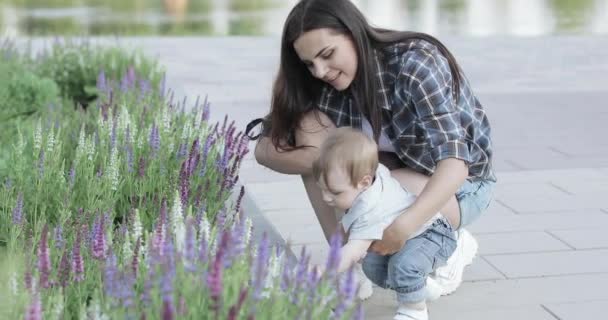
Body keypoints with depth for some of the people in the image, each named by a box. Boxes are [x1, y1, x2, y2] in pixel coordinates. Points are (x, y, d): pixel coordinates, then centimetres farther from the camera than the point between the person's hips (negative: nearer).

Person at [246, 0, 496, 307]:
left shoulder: (416, 63, -29)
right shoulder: (331, 80, -14)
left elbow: (454, 160, -38)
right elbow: (265, 149, -18)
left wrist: (404, 225, -54)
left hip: (458, 183, -5)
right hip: (394, 172, 5)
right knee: (310, 125, -20)